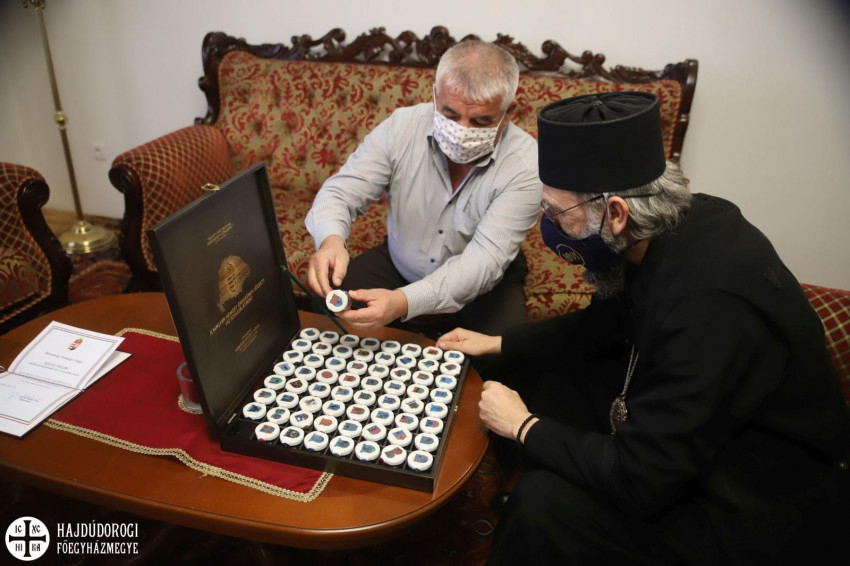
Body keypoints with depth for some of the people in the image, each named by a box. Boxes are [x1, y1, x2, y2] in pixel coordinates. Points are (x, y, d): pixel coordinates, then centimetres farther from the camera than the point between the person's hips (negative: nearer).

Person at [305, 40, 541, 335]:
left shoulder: (526, 165, -26)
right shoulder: (400, 127, -17)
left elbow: (484, 261, -33)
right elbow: (341, 192, -17)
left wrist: (404, 302, -49)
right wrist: (331, 240, -42)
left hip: (484, 285, -2)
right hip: (399, 264, 3)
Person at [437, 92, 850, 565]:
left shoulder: (710, 304, -36)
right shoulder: (674, 230, -8)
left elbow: (637, 479, -30)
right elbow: (606, 325, 10)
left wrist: (525, 427, -16)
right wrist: (497, 344, 6)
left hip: (760, 514, -8)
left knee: (545, 505, -25)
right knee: (537, 377, 3)